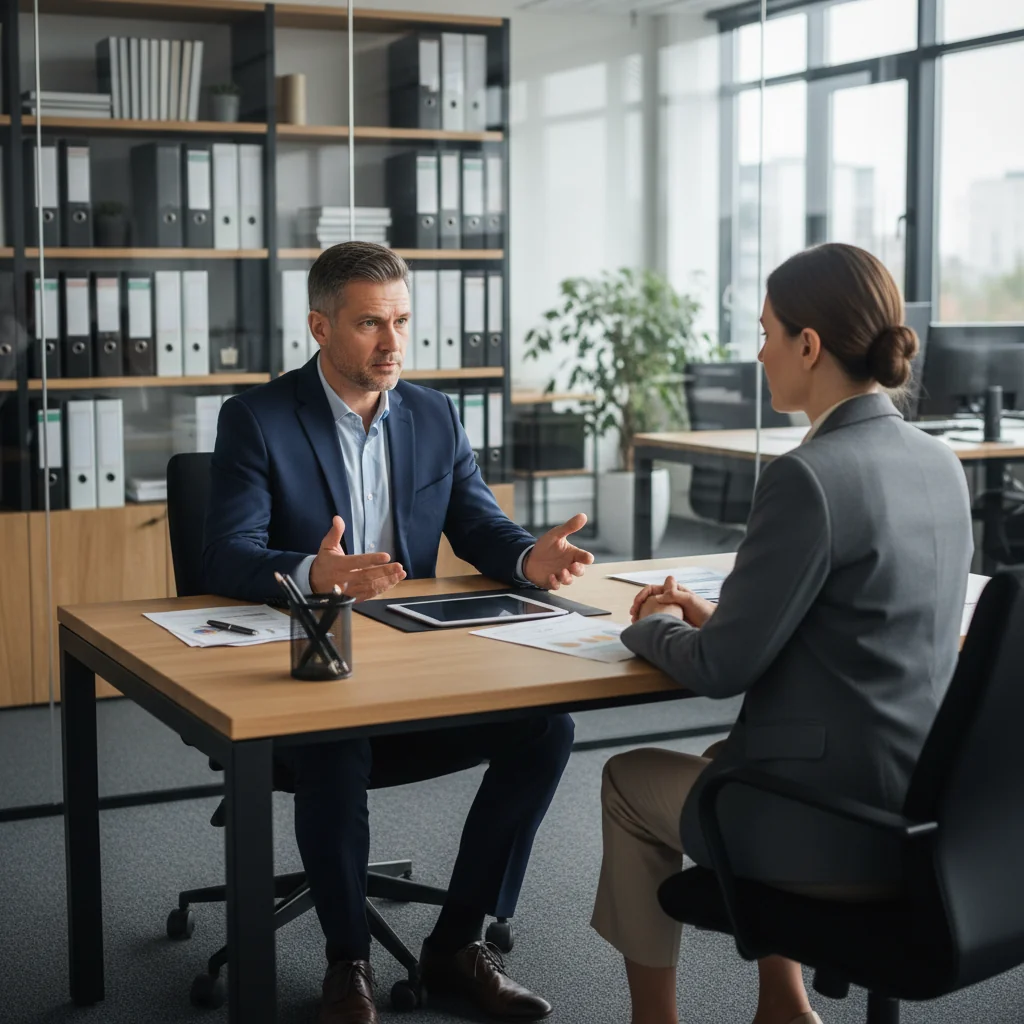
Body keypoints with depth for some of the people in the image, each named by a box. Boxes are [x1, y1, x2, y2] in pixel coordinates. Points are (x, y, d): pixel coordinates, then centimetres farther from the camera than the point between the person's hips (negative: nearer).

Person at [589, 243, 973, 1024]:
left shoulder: (809, 476, -22)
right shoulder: (938, 463, 3)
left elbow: (722, 669, -16)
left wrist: (655, 629, 5)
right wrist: (714, 617, 12)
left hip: (841, 827, -8)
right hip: (927, 808, 8)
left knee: (631, 781, 19)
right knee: (731, 757, 34)